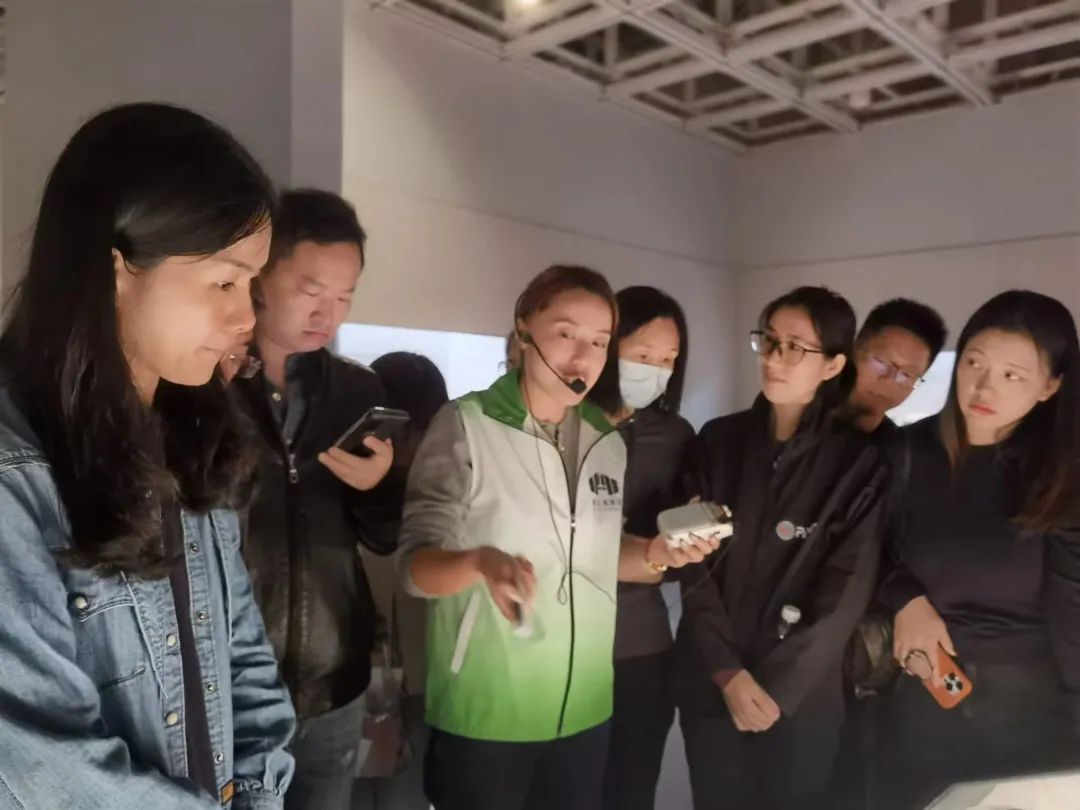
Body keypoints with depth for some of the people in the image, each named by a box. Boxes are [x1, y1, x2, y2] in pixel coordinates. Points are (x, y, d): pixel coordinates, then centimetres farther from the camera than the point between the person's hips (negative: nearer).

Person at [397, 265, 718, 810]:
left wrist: (655, 553, -7)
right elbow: (417, 566, -16)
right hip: (483, 717, -4)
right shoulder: (466, 426, -13)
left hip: (585, 710, 5)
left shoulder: (609, 442, 4)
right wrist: (481, 561, -36)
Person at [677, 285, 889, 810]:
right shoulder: (718, 441, 0)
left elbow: (846, 593, -8)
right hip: (710, 685, 2)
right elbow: (696, 565, -2)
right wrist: (728, 672, -9)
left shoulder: (860, 462, -5)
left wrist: (776, 686, -11)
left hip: (803, 696, -1)